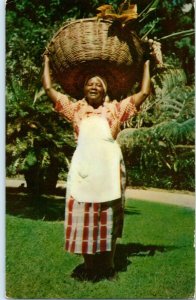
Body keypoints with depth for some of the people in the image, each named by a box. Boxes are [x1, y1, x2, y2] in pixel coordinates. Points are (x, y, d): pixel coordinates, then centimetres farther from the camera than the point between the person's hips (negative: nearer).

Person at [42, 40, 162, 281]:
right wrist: (47, 62, 27)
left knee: (108, 219, 6)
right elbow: (48, 88, 17)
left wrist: (147, 62, 17)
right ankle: (89, 266, 16)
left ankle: (107, 266, 18)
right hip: (84, 166, 1)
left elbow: (144, 92, 12)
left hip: (109, 166, 0)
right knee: (83, 218, 4)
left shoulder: (115, 109, 14)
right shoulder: (75, 108, 16)